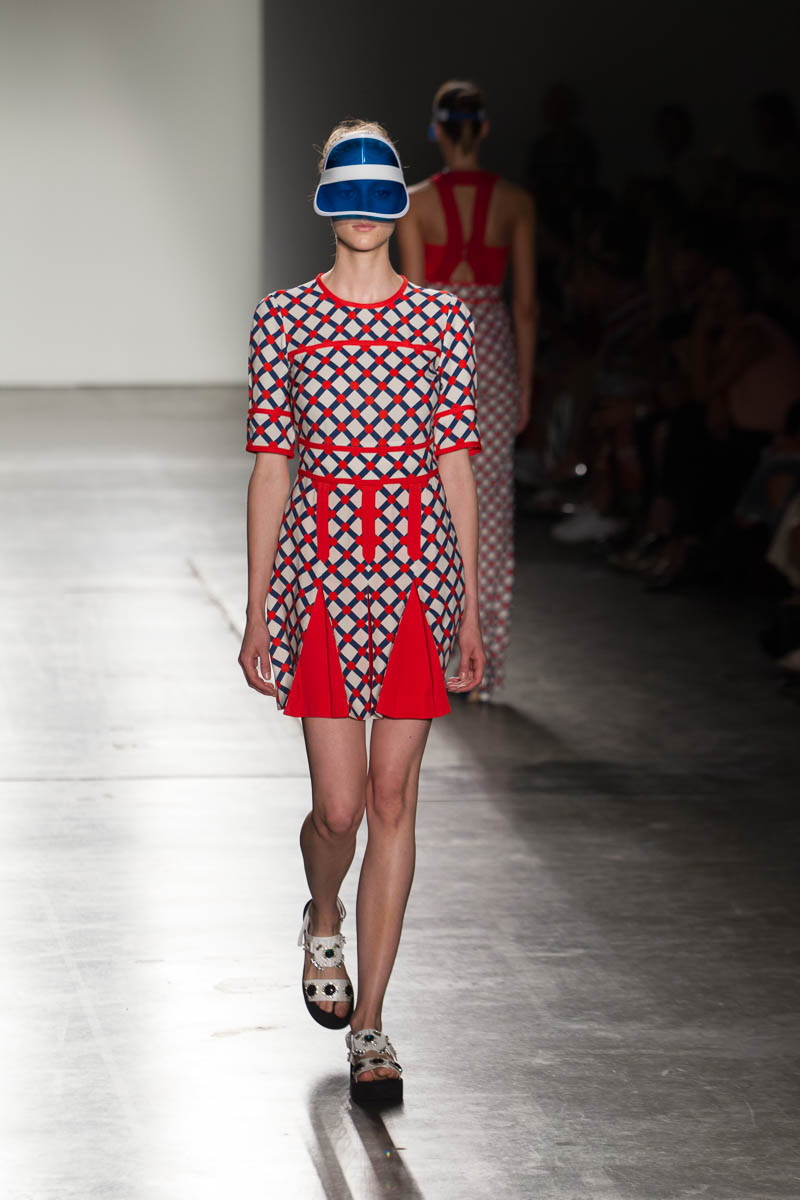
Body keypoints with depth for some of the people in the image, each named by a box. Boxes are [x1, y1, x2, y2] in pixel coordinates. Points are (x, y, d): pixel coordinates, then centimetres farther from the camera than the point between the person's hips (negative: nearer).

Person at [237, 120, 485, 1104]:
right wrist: (257, 615, 0)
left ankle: (369, 1027, 8)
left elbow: (457, 467, 7)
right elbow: (269, 470, 3)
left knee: (394, 800, 0)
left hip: (417, 569, 1)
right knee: (340, 805, -3)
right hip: (321, 566, -1)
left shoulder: (442, 321, 5)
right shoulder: (283, 320, 2)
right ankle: (324, 922, 34)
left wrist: (470, 614, 6)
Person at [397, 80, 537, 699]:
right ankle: (485, 664, 5)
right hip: (493, 348, 2)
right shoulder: (516, 202, -1)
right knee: (493, 506, 5)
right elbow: (525, 303, 1)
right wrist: (525, 384, 10)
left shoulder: (417, 202, -8)